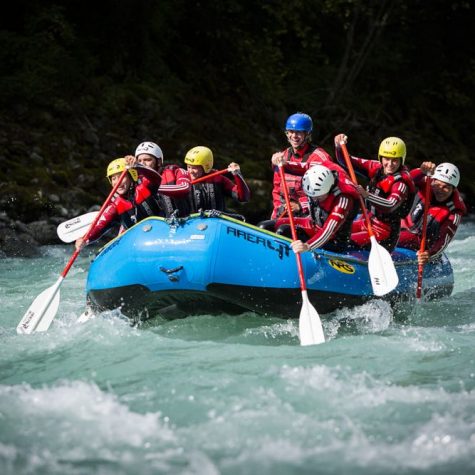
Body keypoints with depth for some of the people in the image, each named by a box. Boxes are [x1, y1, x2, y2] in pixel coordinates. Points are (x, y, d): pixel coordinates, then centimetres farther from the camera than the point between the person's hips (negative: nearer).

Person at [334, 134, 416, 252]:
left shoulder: (401, 183, -22)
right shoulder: (376, 168, -1)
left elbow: (390, 206, -39)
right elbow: (346, 161, -1)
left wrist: (367, 195, -53)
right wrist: (339, 146, -22)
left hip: (383, 232, -8)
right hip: (369, 220, 8)